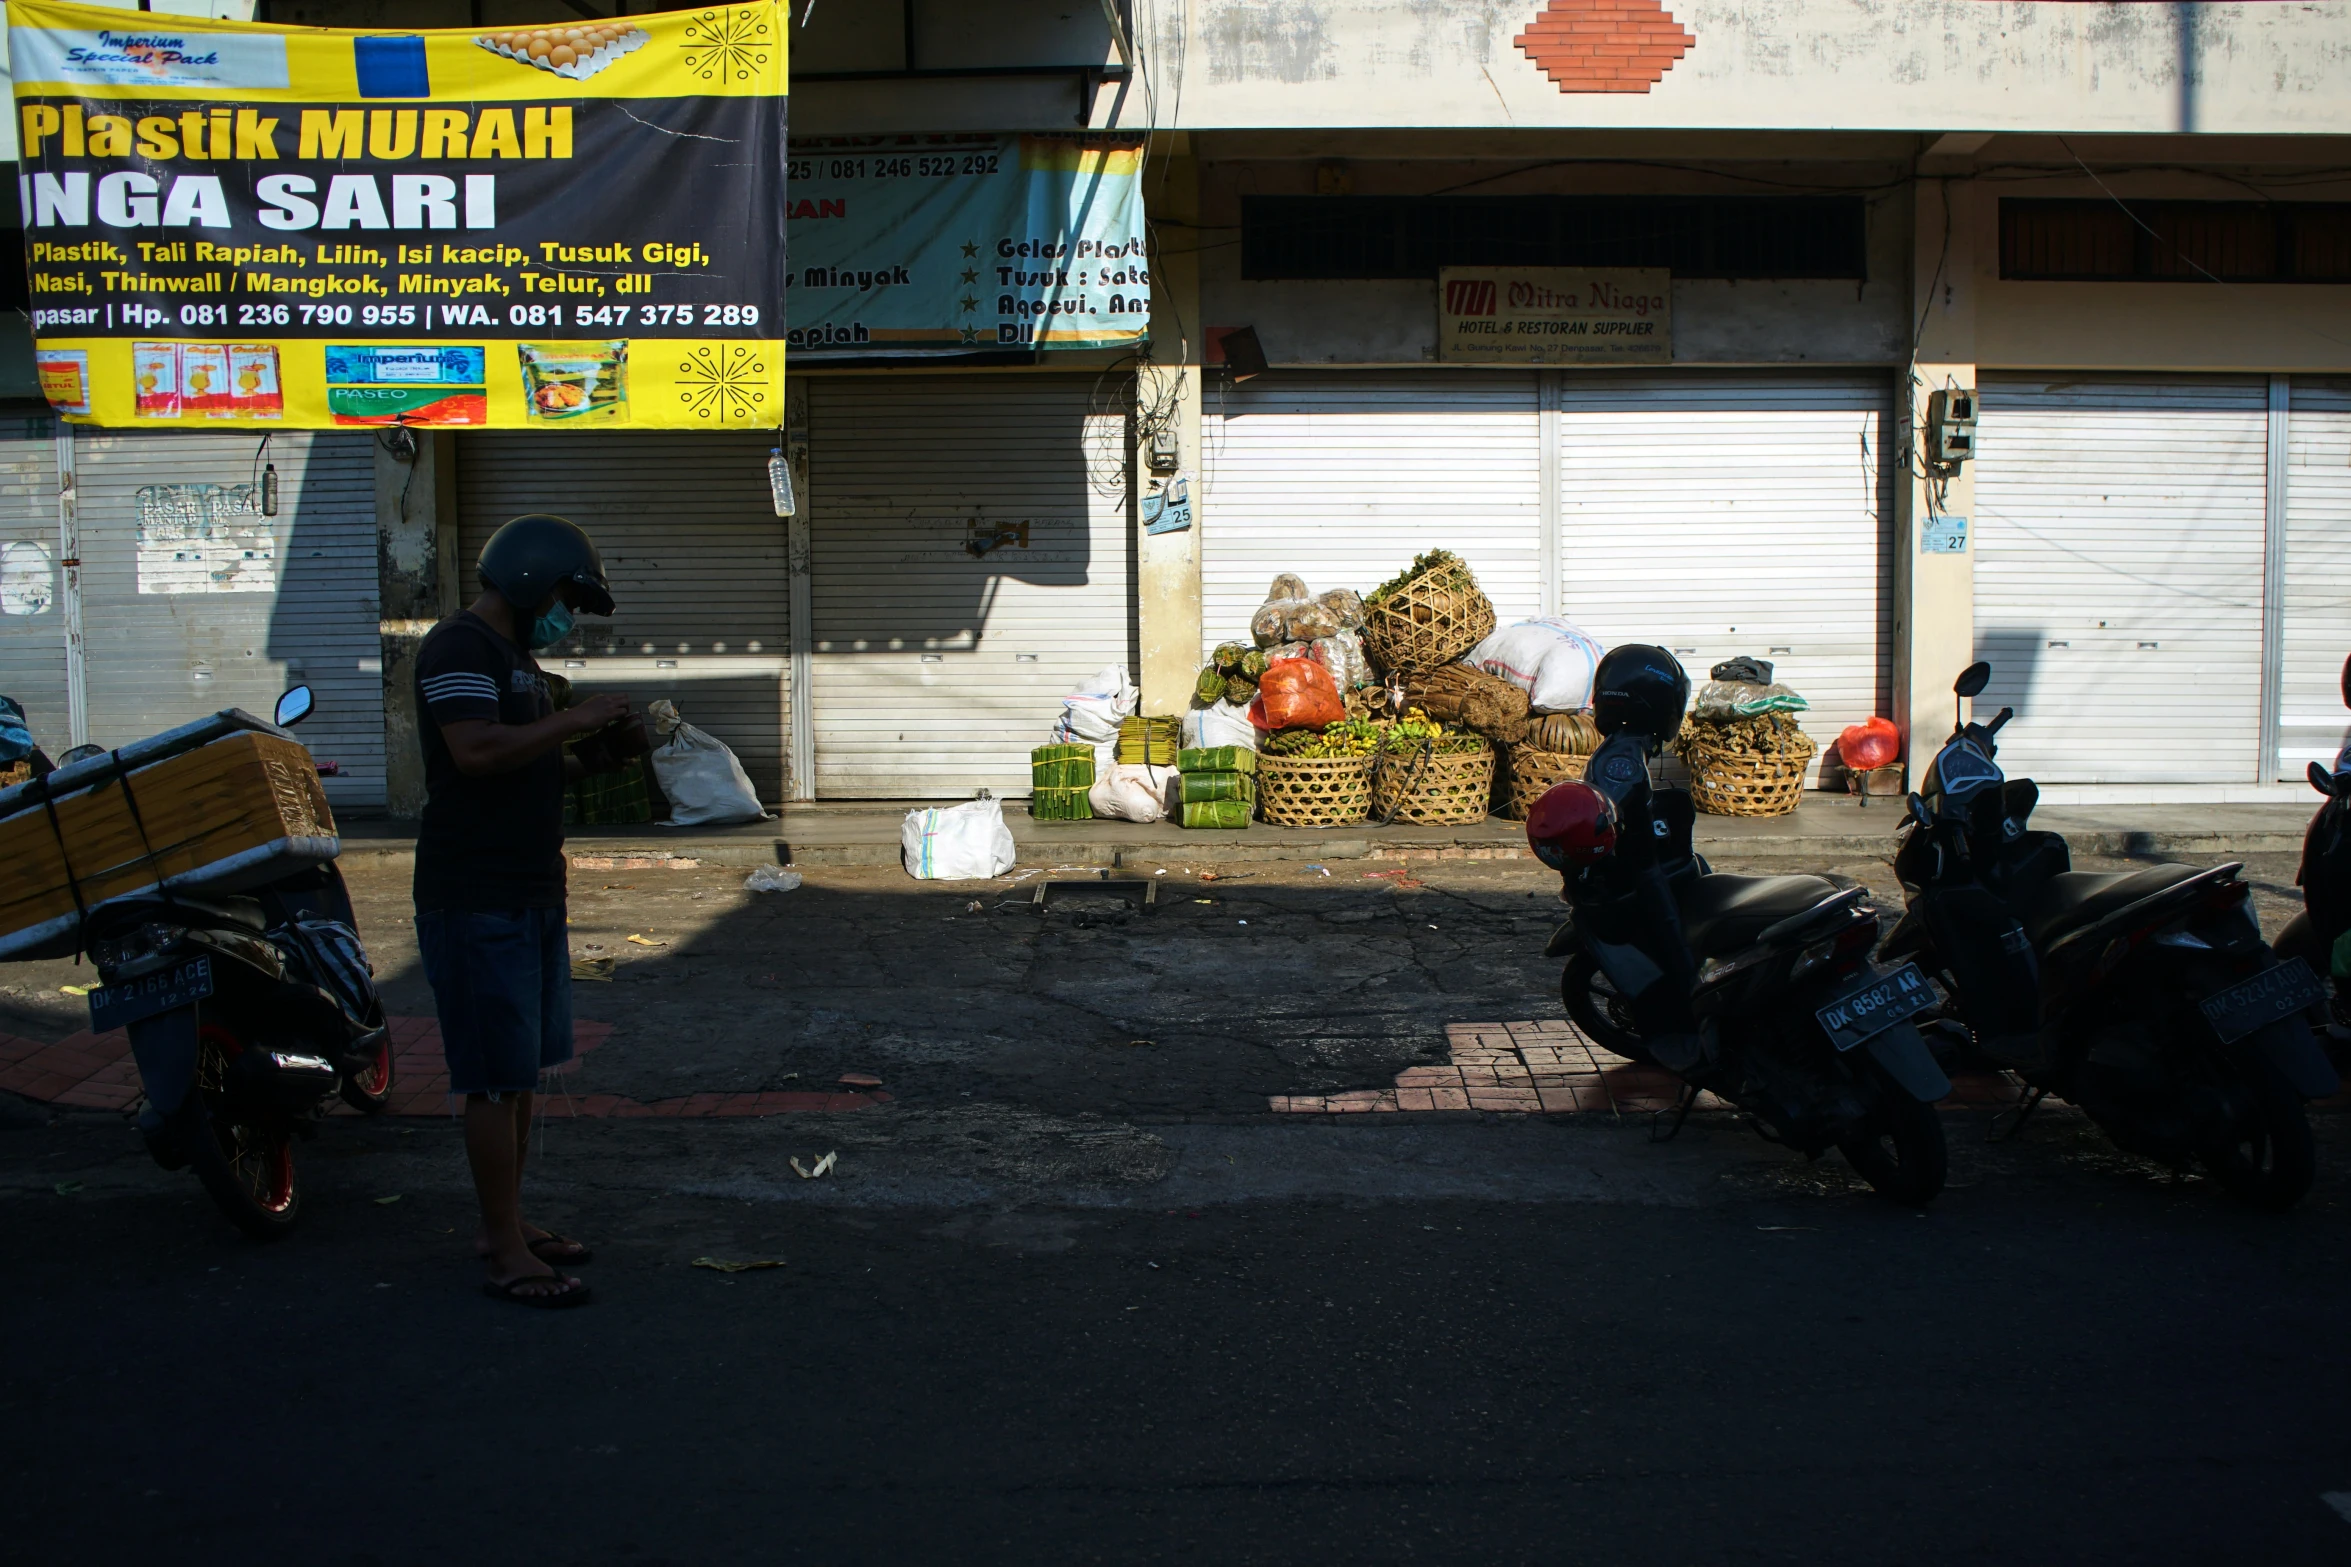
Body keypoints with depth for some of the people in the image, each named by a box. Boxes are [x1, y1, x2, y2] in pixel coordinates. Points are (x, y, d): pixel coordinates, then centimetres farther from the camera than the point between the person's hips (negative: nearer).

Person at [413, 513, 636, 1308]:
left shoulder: (514, 655, 19)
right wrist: (573, 719, -20)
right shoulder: (459, 647, -13)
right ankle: (506, 1255, 0)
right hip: (478, 900, -10)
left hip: (531, 894, 10)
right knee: (497, 1080, -6)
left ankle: (506, 1225, 24)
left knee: (522, 1072, 15)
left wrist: (587, 750, 8)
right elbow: (477, 750, -27)